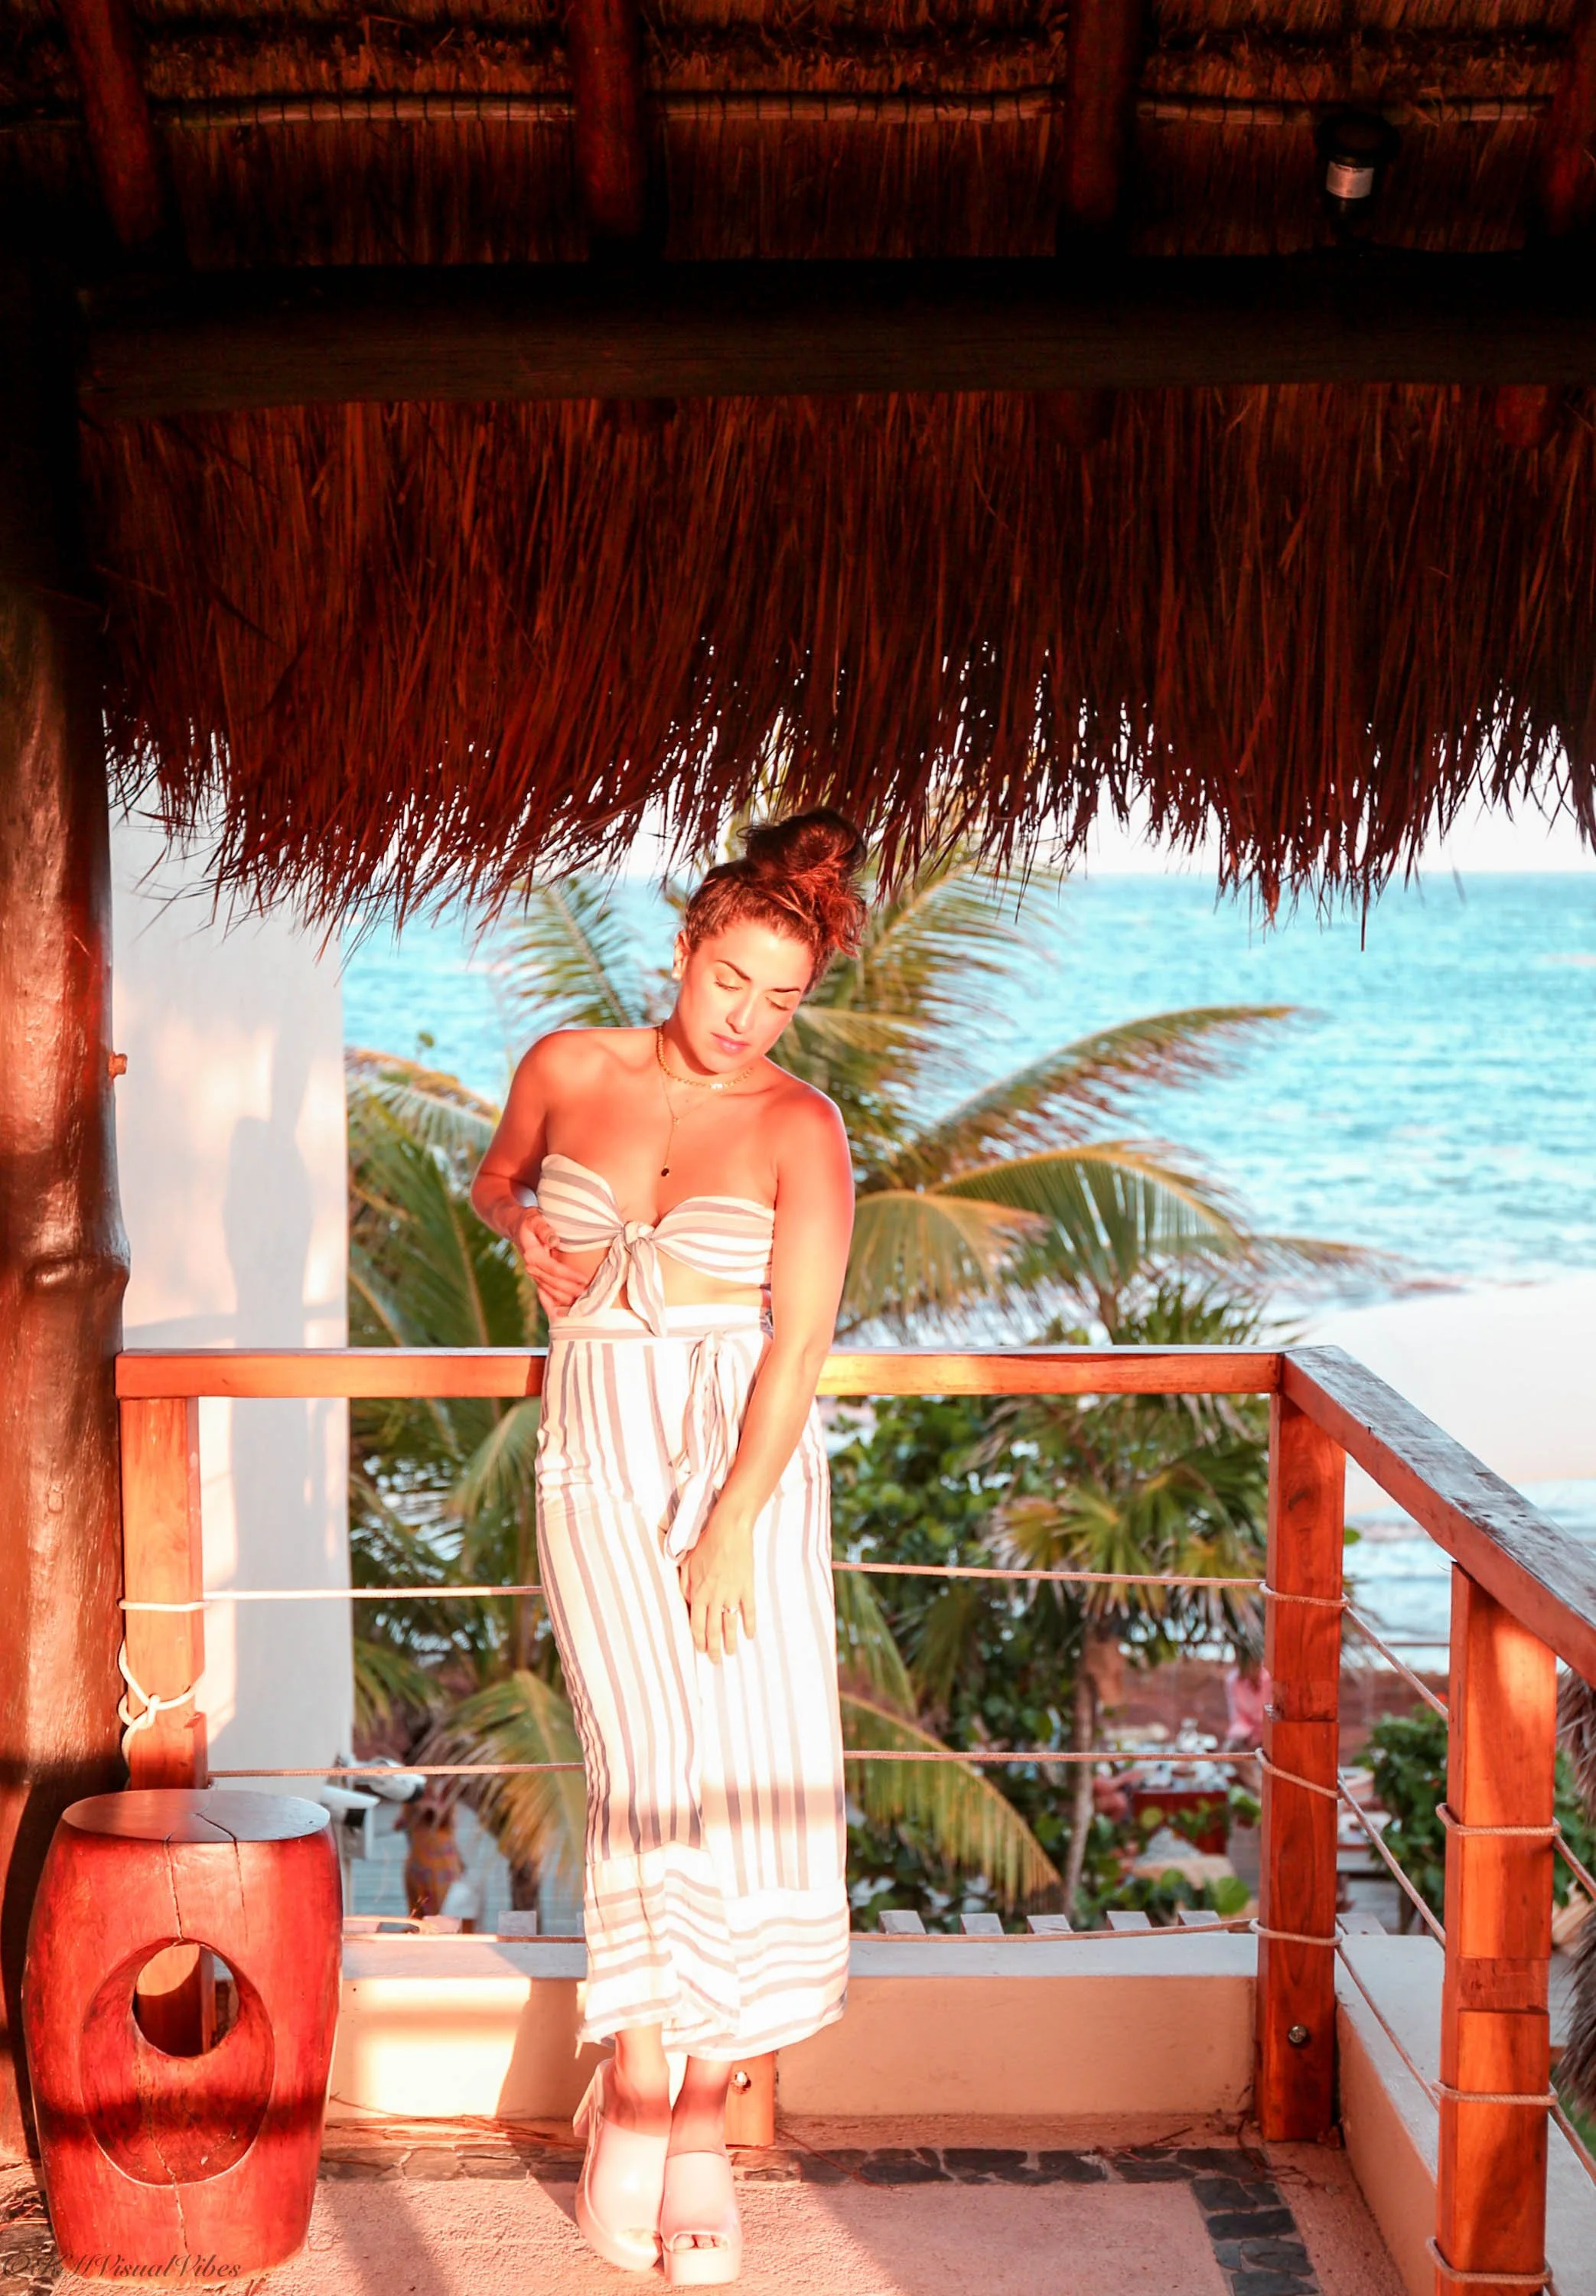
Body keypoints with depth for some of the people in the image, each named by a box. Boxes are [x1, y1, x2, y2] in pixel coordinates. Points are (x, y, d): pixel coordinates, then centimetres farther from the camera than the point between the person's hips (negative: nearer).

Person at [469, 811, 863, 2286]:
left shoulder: (800, 1127, -3)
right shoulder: (568, 1068, 6)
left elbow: (801, 1343, -9)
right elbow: (495, 1180, 27)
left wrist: (735, 1527, -16)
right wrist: (526, 1230, 4)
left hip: (749, 1446, -1)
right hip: (598, 1445, 1)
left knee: (763, 1765, -8)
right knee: (650, 1749, -15)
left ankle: (701, 2119, 3)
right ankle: (639, 2088, -5)